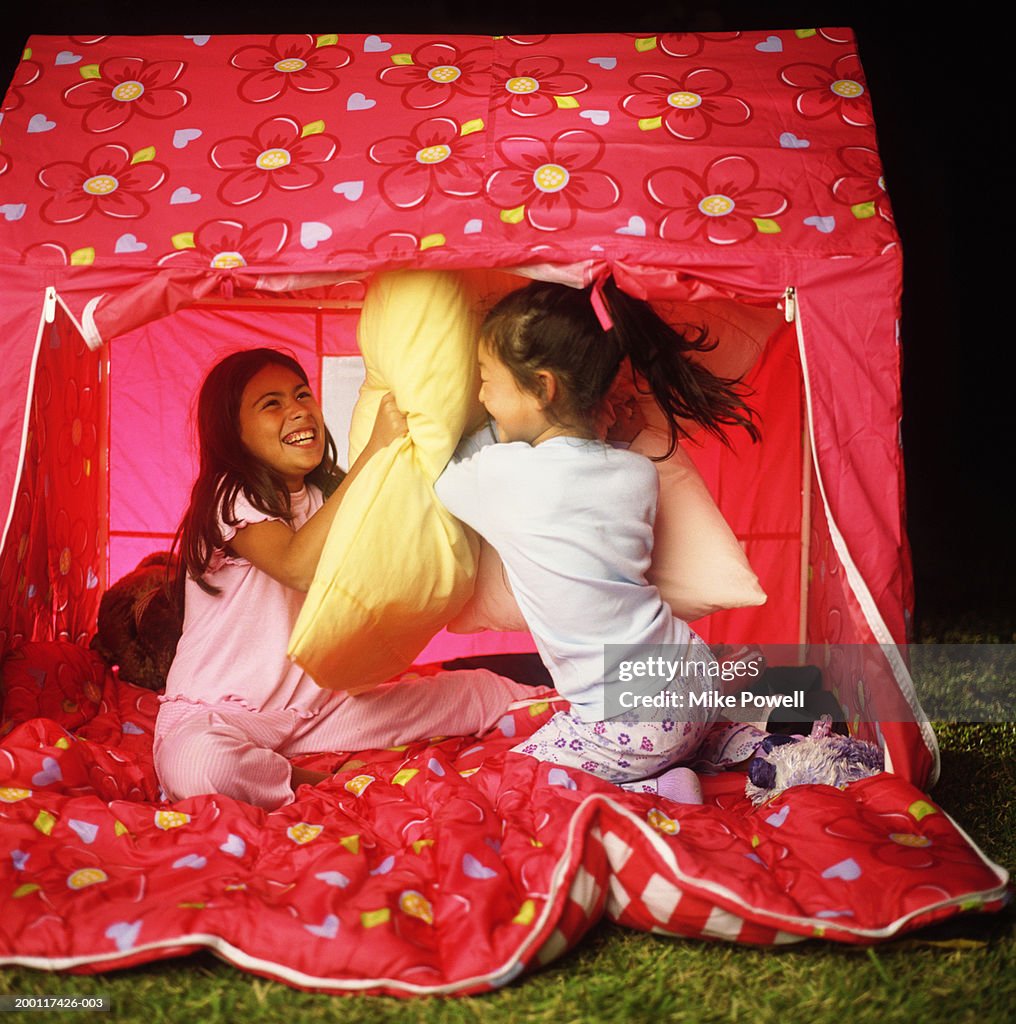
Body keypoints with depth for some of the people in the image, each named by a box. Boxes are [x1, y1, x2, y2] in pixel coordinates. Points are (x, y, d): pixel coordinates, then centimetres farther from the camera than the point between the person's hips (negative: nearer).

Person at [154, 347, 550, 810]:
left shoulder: (326, 495, 9)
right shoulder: (230, 498, -15)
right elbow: (301, 567, -34)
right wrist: (378, 447, -34)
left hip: (312, 709, 6)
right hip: (217, 714, -6)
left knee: (473, 692, -2)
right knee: (196, 765, -41)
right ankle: (328, 787, -20)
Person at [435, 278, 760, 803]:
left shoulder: (504, 474, -15)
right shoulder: (639, 473, 1)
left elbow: (442, 476, 6)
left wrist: (497, 431, 18)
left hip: (632, 725, -7)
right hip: (695, 687, 7)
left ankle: (655, 793, -5)